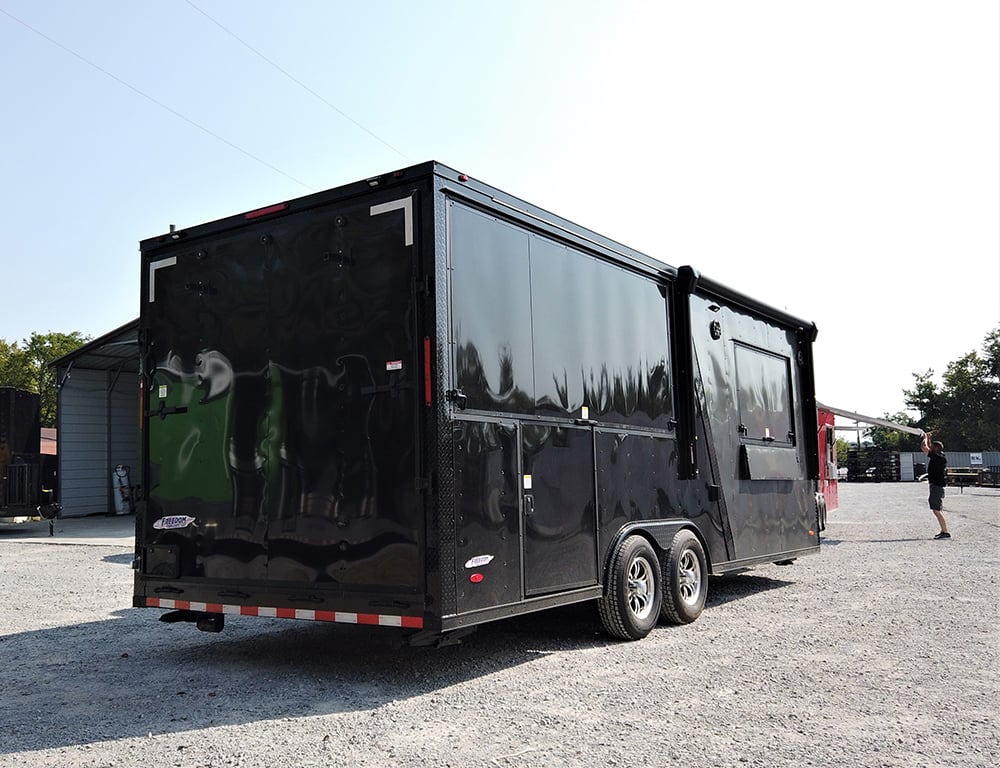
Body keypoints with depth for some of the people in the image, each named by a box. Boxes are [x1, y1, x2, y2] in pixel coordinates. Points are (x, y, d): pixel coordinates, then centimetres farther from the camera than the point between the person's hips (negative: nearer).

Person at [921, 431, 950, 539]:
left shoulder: (937, 457, -16)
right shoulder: (939, 457, 11)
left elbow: (923, 447, -18)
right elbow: (928, 449, 30)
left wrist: (925, 437, -2)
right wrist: (928, 438, 25)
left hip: (936, 487, -10)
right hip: (936, 486, 10)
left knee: (936, 510, -11)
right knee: (937, 510, 16)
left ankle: (946, 532, -12)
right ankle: (943, 531, 21)